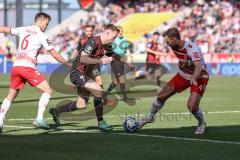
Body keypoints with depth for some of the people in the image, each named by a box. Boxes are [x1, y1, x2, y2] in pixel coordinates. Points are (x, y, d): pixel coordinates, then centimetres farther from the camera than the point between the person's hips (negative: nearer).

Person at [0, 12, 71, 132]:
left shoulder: (22, 30, 12)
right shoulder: (42, 37, -1)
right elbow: (55, 55, 2)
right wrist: (68, 64, 14)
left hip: (16, 67, 6)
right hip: (28, 67, -6)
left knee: (11, 95, 18)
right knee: (47, 91, 0)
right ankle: (39, 119, -11)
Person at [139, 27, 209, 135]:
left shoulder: (192, 49, -34)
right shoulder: (174, 46, -11)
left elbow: (199, 66, -50)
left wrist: (194, 78, -67)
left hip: (199, 77, -7)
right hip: (183, 75, 7)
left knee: (192, 106, -22)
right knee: (161, 96, 5)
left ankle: (201, 124, 11)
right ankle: (150, 117, 31)